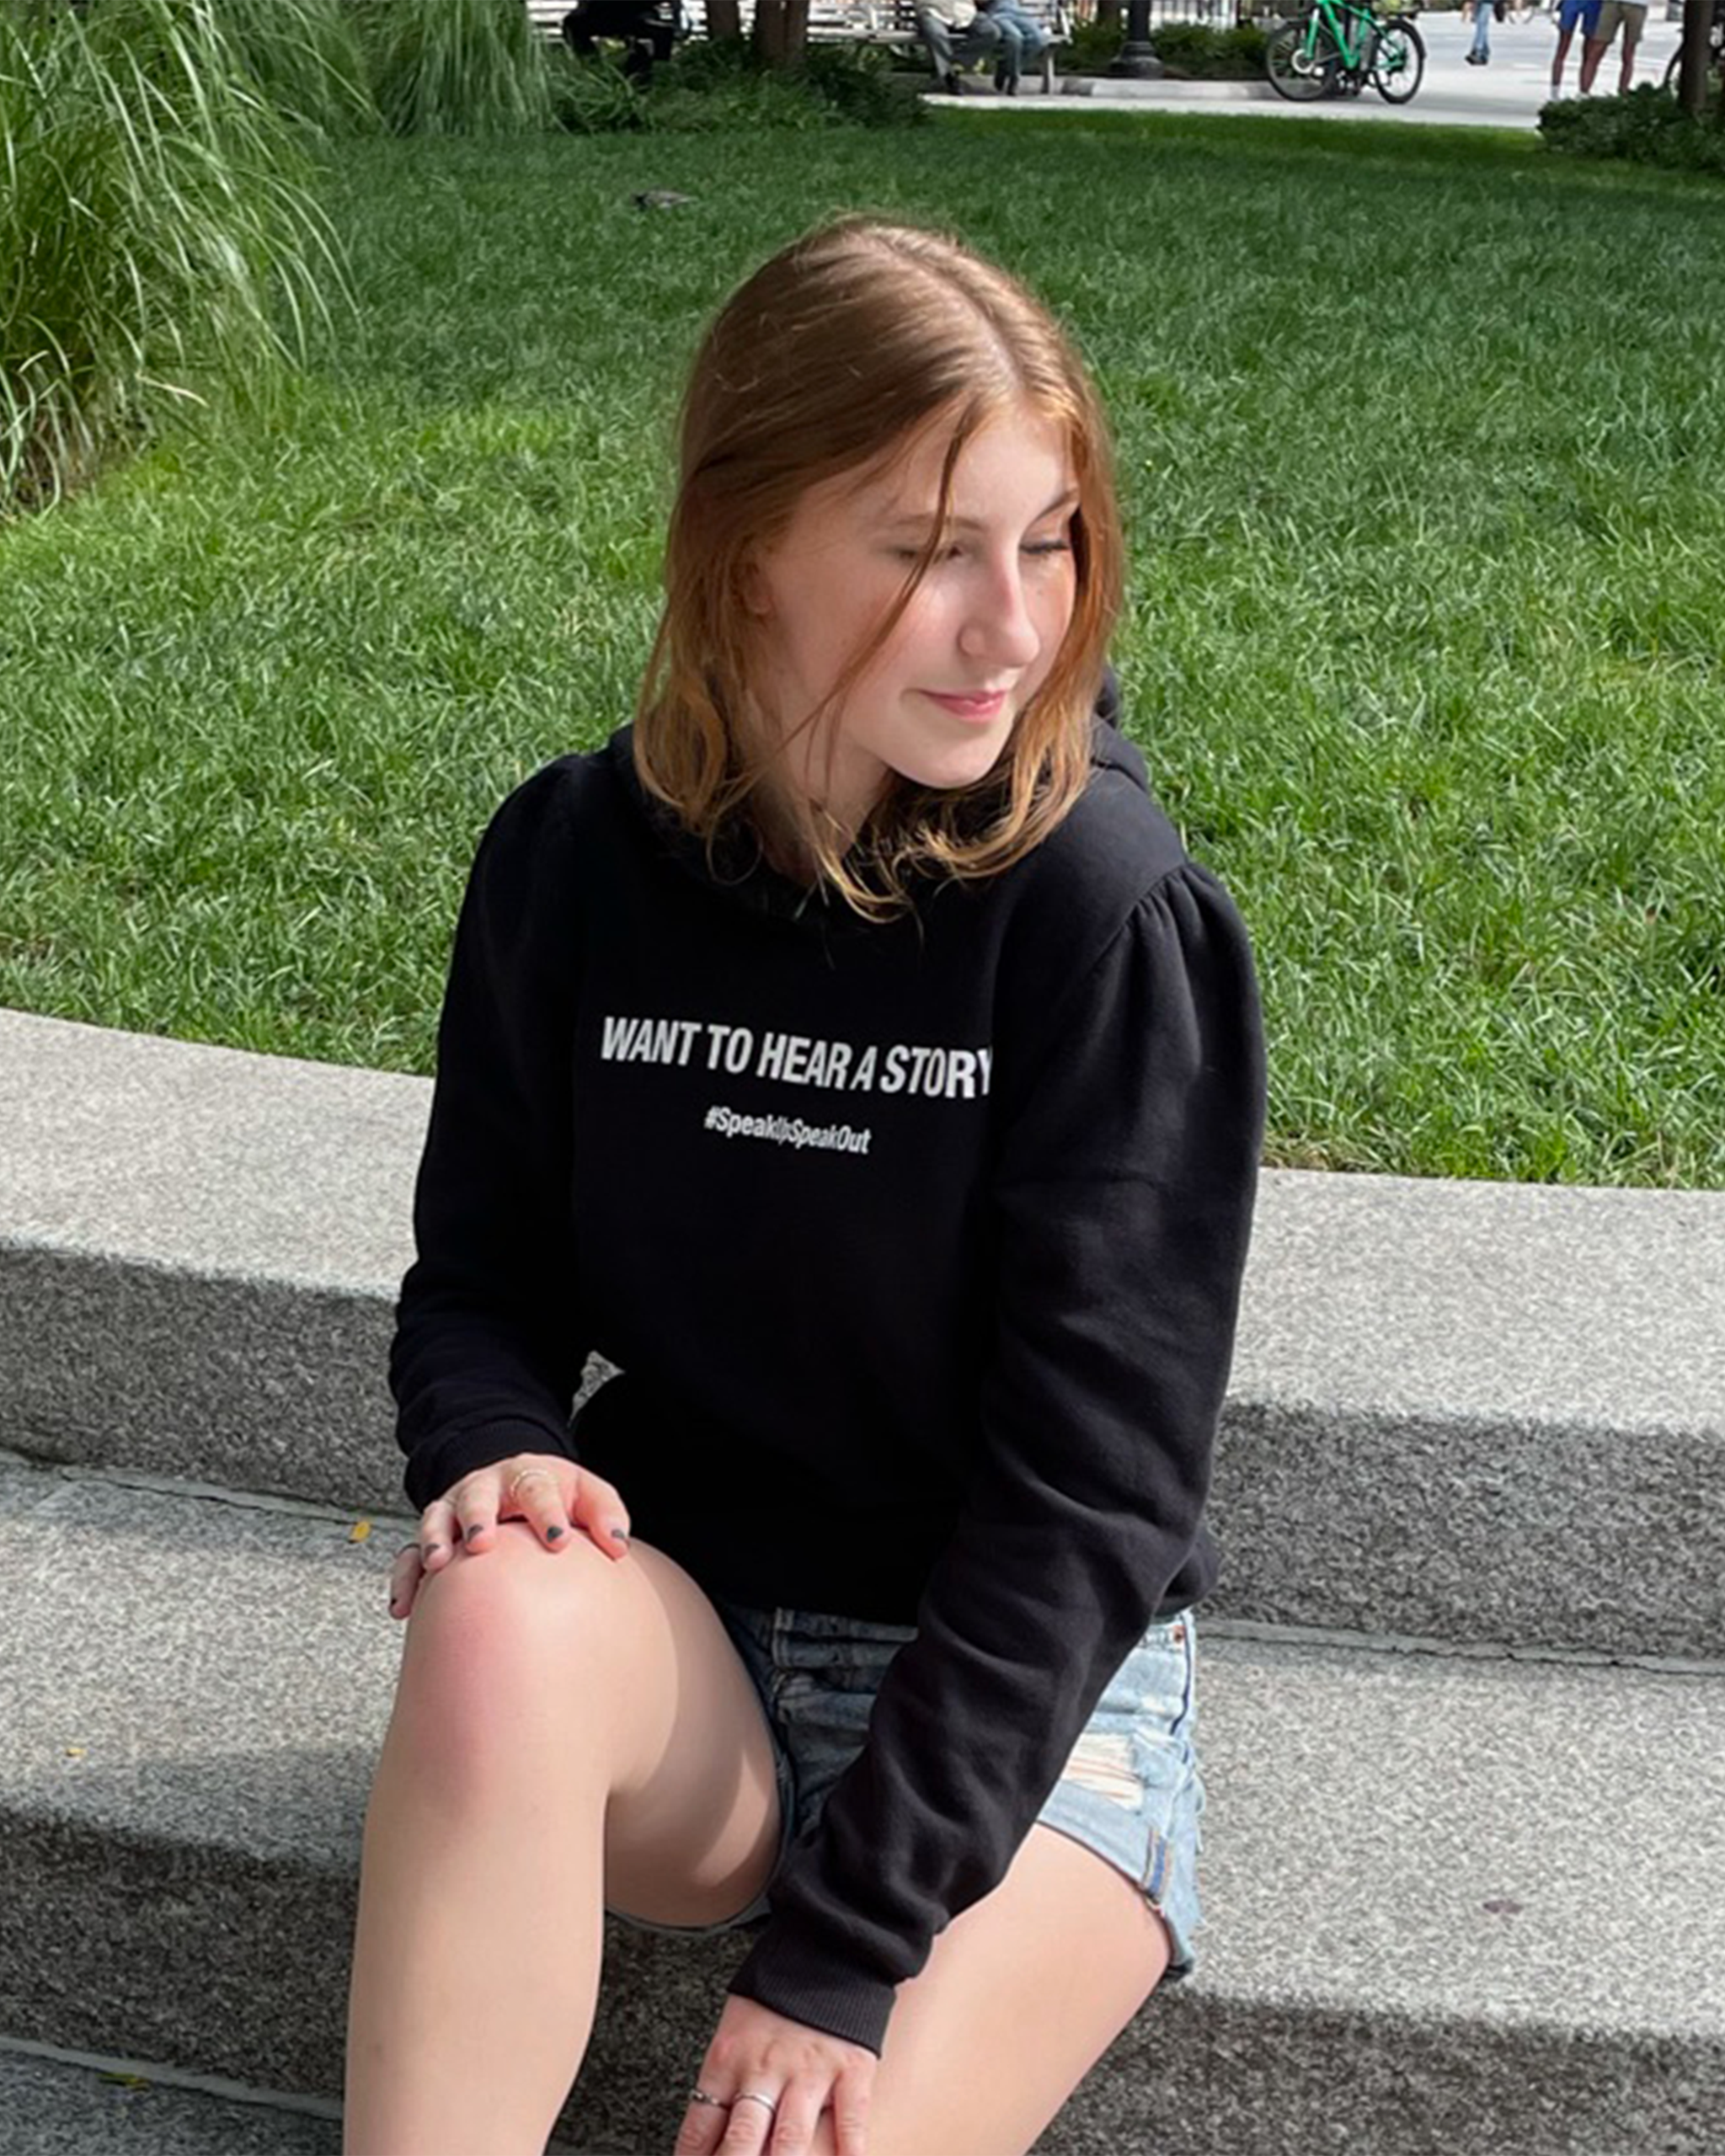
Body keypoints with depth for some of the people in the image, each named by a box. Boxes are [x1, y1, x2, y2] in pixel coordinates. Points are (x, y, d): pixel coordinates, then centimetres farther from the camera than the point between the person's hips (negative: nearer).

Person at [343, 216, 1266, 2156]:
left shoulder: (1112, 914, -16)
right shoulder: (575, 857, -4)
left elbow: (1096, 1480, -16)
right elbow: (480, 1276, 6)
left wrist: (847, 1943, -20)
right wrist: (488, 1452, -18)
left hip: (1028, 1675, -2)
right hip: (674, 1635, 3)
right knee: (504, 1615, -32)